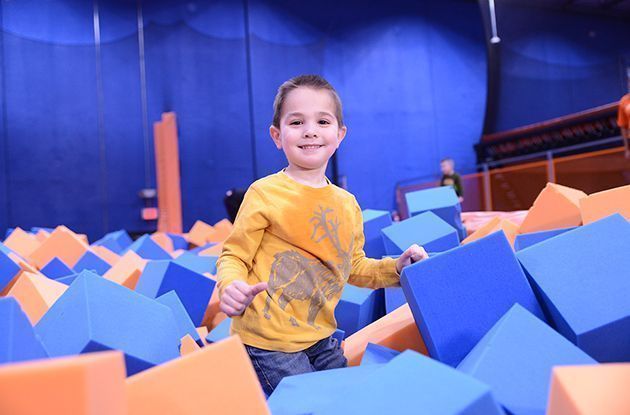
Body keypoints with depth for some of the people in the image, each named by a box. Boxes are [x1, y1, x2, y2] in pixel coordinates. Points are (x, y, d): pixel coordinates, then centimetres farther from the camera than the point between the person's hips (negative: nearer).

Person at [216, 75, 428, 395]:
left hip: (321, 338, 6)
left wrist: (395, 268, 2)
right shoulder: (264, 194, -13)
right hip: (267, 343, -6)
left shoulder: (348, 204, 4)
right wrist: (231, 287, -30)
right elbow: (233, 256, -9)